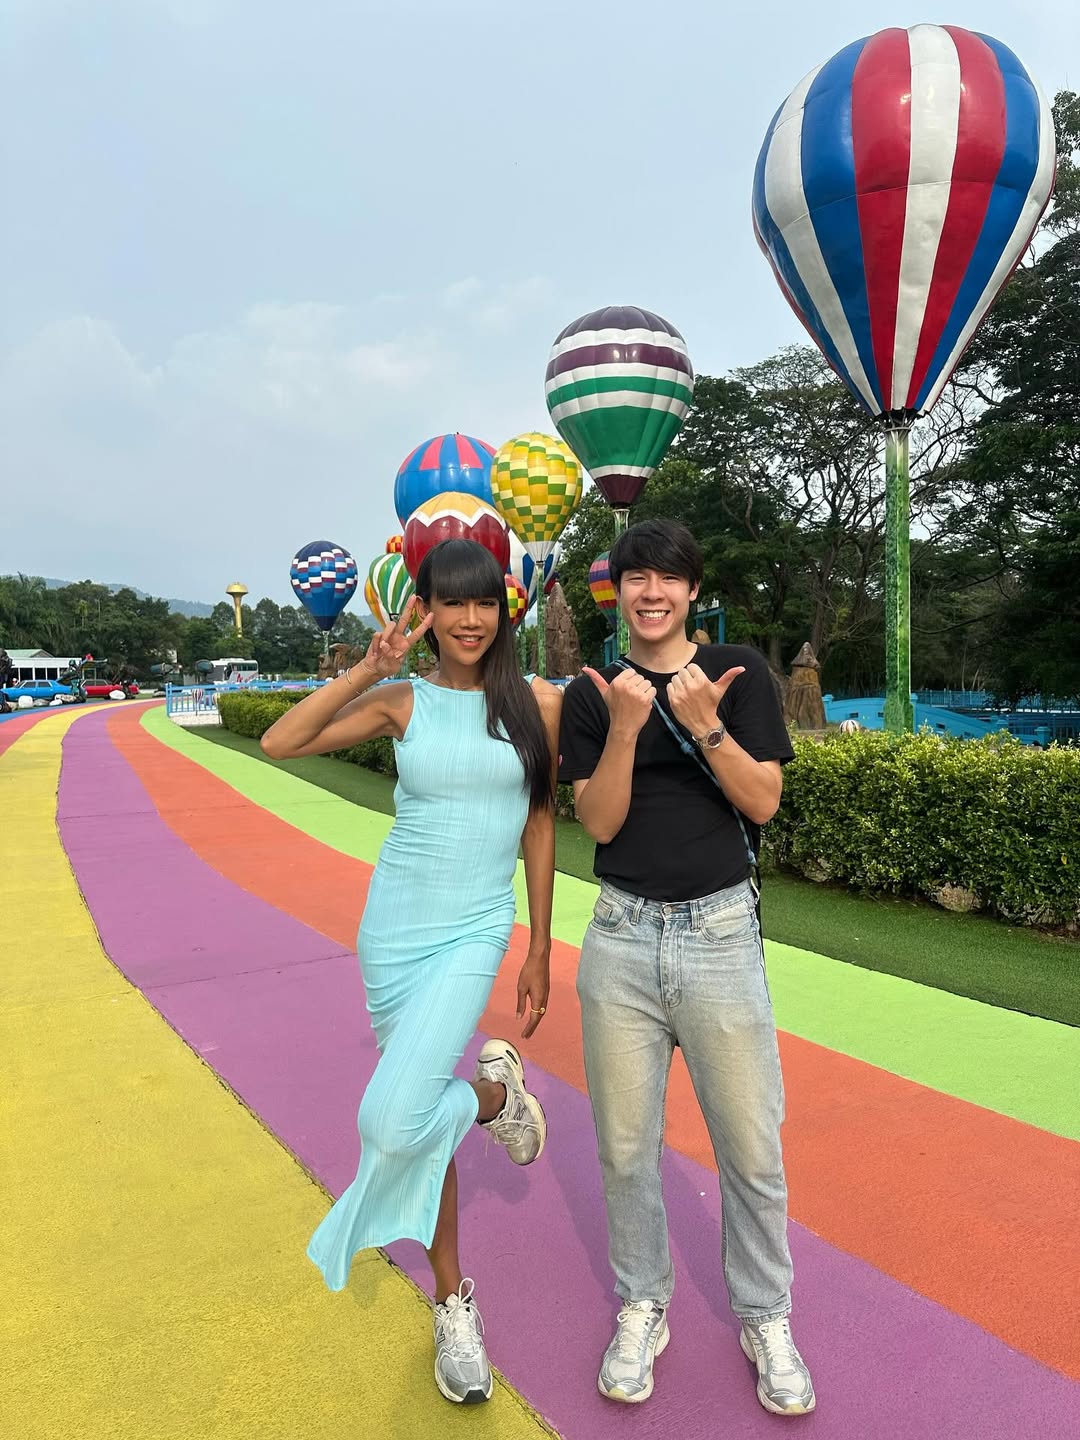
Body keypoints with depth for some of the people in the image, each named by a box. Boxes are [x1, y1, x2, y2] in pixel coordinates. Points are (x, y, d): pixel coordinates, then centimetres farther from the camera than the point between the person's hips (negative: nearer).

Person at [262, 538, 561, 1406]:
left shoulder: (539, 703, -2)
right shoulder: (401, 702, -1)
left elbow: (540, 827, 3)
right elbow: (280, 744, -8)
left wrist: (540, 952, 5)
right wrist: (370, 670, -15)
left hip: (475, 932, -2)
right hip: (395, 924, 2)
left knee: (393, 1127, -16)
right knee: (420, 1118, 12)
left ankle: (497, 1090, 17)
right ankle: (455, 1303, 34)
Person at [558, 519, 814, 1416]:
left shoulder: (740, 671, 0)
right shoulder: (590, 694, 3)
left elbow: (763, 803, -6)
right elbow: (600, 821, -5)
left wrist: (703, 723, -20)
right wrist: (625, 727, -19)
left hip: (721, 931, -1)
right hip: (622, 938, 1)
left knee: (751, 1149, 9)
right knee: (627, 1147, 13)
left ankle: (765, 1319, 33)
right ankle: (642, 1307, 36)